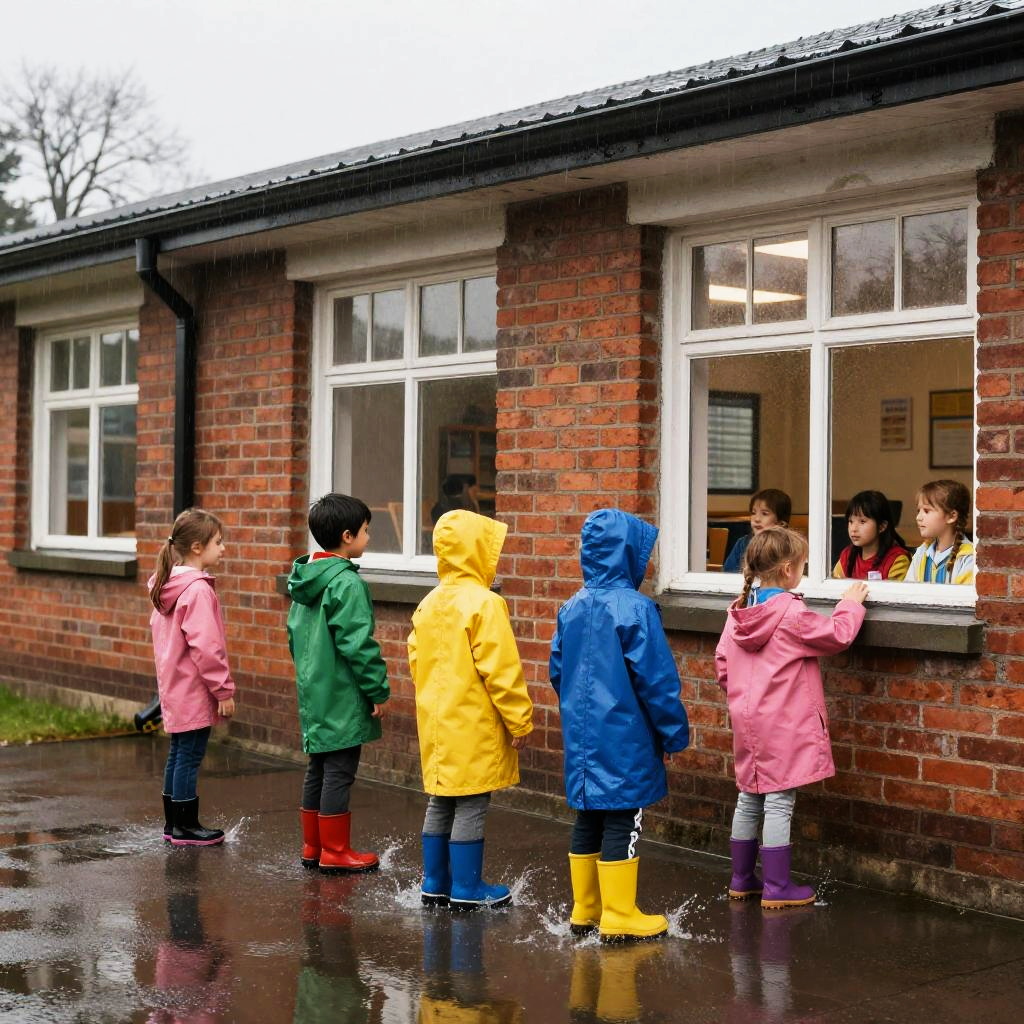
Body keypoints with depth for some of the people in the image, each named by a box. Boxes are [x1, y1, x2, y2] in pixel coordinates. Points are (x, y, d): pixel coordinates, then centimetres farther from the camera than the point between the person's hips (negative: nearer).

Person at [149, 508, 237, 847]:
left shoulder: (169, 586, 11)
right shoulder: (198, 589, -19)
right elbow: (205, 647, -23)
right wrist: (224, 690, -16)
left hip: (174, 689, 10)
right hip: (194, 692, -10)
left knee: (178, 755, 16)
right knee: (190, 757, -1)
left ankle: (173, 823, 23)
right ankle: (186, 827, 6)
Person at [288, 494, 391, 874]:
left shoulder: (306, 580, 10)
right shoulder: (347, 583, -18)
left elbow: (295, 635, 18)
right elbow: (358, 644, -20)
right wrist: (379, 690, -14)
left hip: (313, 692, 9)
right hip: (342, 696, -9)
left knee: (318, 768, 15)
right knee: (339, 772, -1)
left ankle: (312, 847, 23)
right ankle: (335, 852, 5)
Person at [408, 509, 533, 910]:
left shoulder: (429, 604, 9)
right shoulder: (484, 604, -16)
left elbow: (417, 660, 13)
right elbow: (501, 670, -18)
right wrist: (520, 721, -12)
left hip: (436, 722, 8)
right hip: (473, 725, -8)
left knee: (439, 802, 15)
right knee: (470, 806, 0)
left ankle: (435, 884, 21)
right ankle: (466, 890, 6)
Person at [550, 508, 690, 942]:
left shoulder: (572, 608, 6)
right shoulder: (635, 609, -16)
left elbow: (557, 670, 12)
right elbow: (656, 679, -15)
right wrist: (674, 733, -6)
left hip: (581, 737, 7)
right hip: (623, 737, -7)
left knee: (586, 819, 14)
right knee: (621, 822, 0)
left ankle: (584, 910, 22)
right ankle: (619, 917, 6)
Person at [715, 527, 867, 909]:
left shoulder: (739, 612, 5)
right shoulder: (791, 612, -17)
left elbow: (722, 663, 9)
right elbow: (837, 635, -9)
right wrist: (851, 603, 7)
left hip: (747, 720, 8)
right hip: (782, 725, -7)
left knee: (749, 799, 16)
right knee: (779, 802, -1)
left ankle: (741, 879, 25)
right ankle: (777, 888, 5)